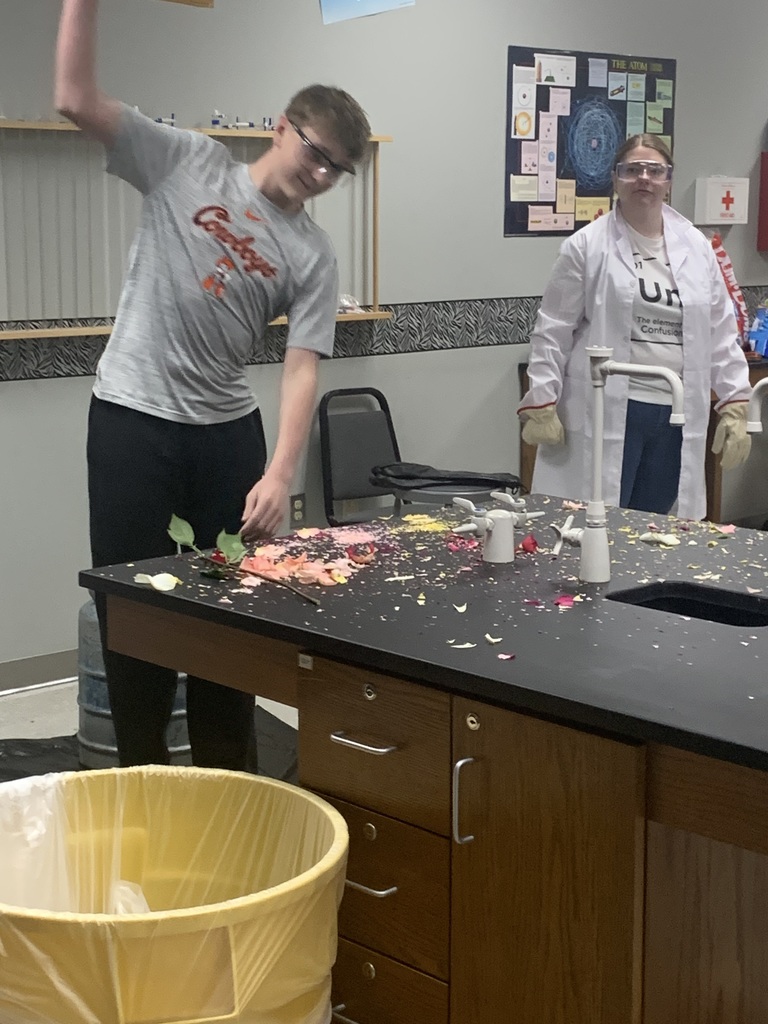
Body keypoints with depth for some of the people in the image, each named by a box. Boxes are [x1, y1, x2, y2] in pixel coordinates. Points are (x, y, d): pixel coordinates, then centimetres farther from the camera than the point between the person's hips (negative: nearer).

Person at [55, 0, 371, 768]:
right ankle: (144, 781, 16)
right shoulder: (187, 162, -1)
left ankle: (225, 777, 24)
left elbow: (301, 367, -7)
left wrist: (279, 474, -20)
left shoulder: (312, 257, 1)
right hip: (131, 421, -2)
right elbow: (76, 99, -8)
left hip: (226, 430, 3)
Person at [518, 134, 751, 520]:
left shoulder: (696, 247, 10)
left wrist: (735, 405, 6)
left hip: (676, 415, 4)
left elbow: (721, 332, 11)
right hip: (607, 413, -4)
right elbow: (553, 331, -2)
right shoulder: (587, 246, -2)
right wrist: (541, 405, -7)